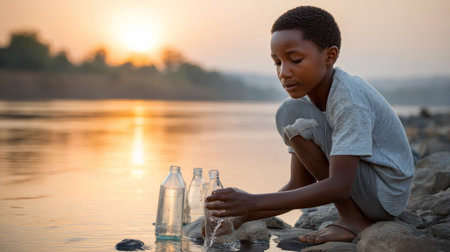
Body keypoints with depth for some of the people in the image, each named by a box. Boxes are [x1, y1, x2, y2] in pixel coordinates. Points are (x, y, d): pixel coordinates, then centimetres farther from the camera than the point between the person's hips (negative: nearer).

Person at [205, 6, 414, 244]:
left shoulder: (350, 99, -24)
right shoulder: (311, 98, 2)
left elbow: (338, 187, -33)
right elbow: (298, 186, 0)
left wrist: (254, 201, -36)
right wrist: (243, 216, -14)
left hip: (387, 195, -9)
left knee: (292, 114, -18)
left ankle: (353, 218, -10)